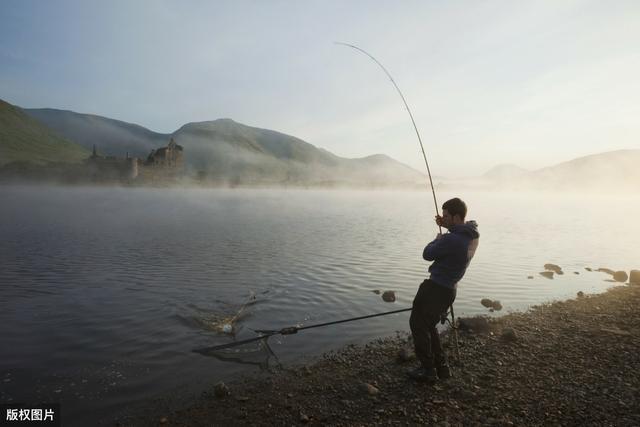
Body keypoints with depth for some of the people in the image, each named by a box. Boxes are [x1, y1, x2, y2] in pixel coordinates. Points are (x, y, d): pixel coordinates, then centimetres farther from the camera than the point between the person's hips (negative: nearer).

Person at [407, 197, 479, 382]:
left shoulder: (451, 239, -27)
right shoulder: (473, 235, 2)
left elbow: (427, 254, -14)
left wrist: (437, 239, 4)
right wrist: (447, 227, 12)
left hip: (435, 288, -9)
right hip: (449, 289, 9)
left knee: (418, 324, 4)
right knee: (428, 325, 22)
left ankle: (428, 370, 12)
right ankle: (441, 367, 27)